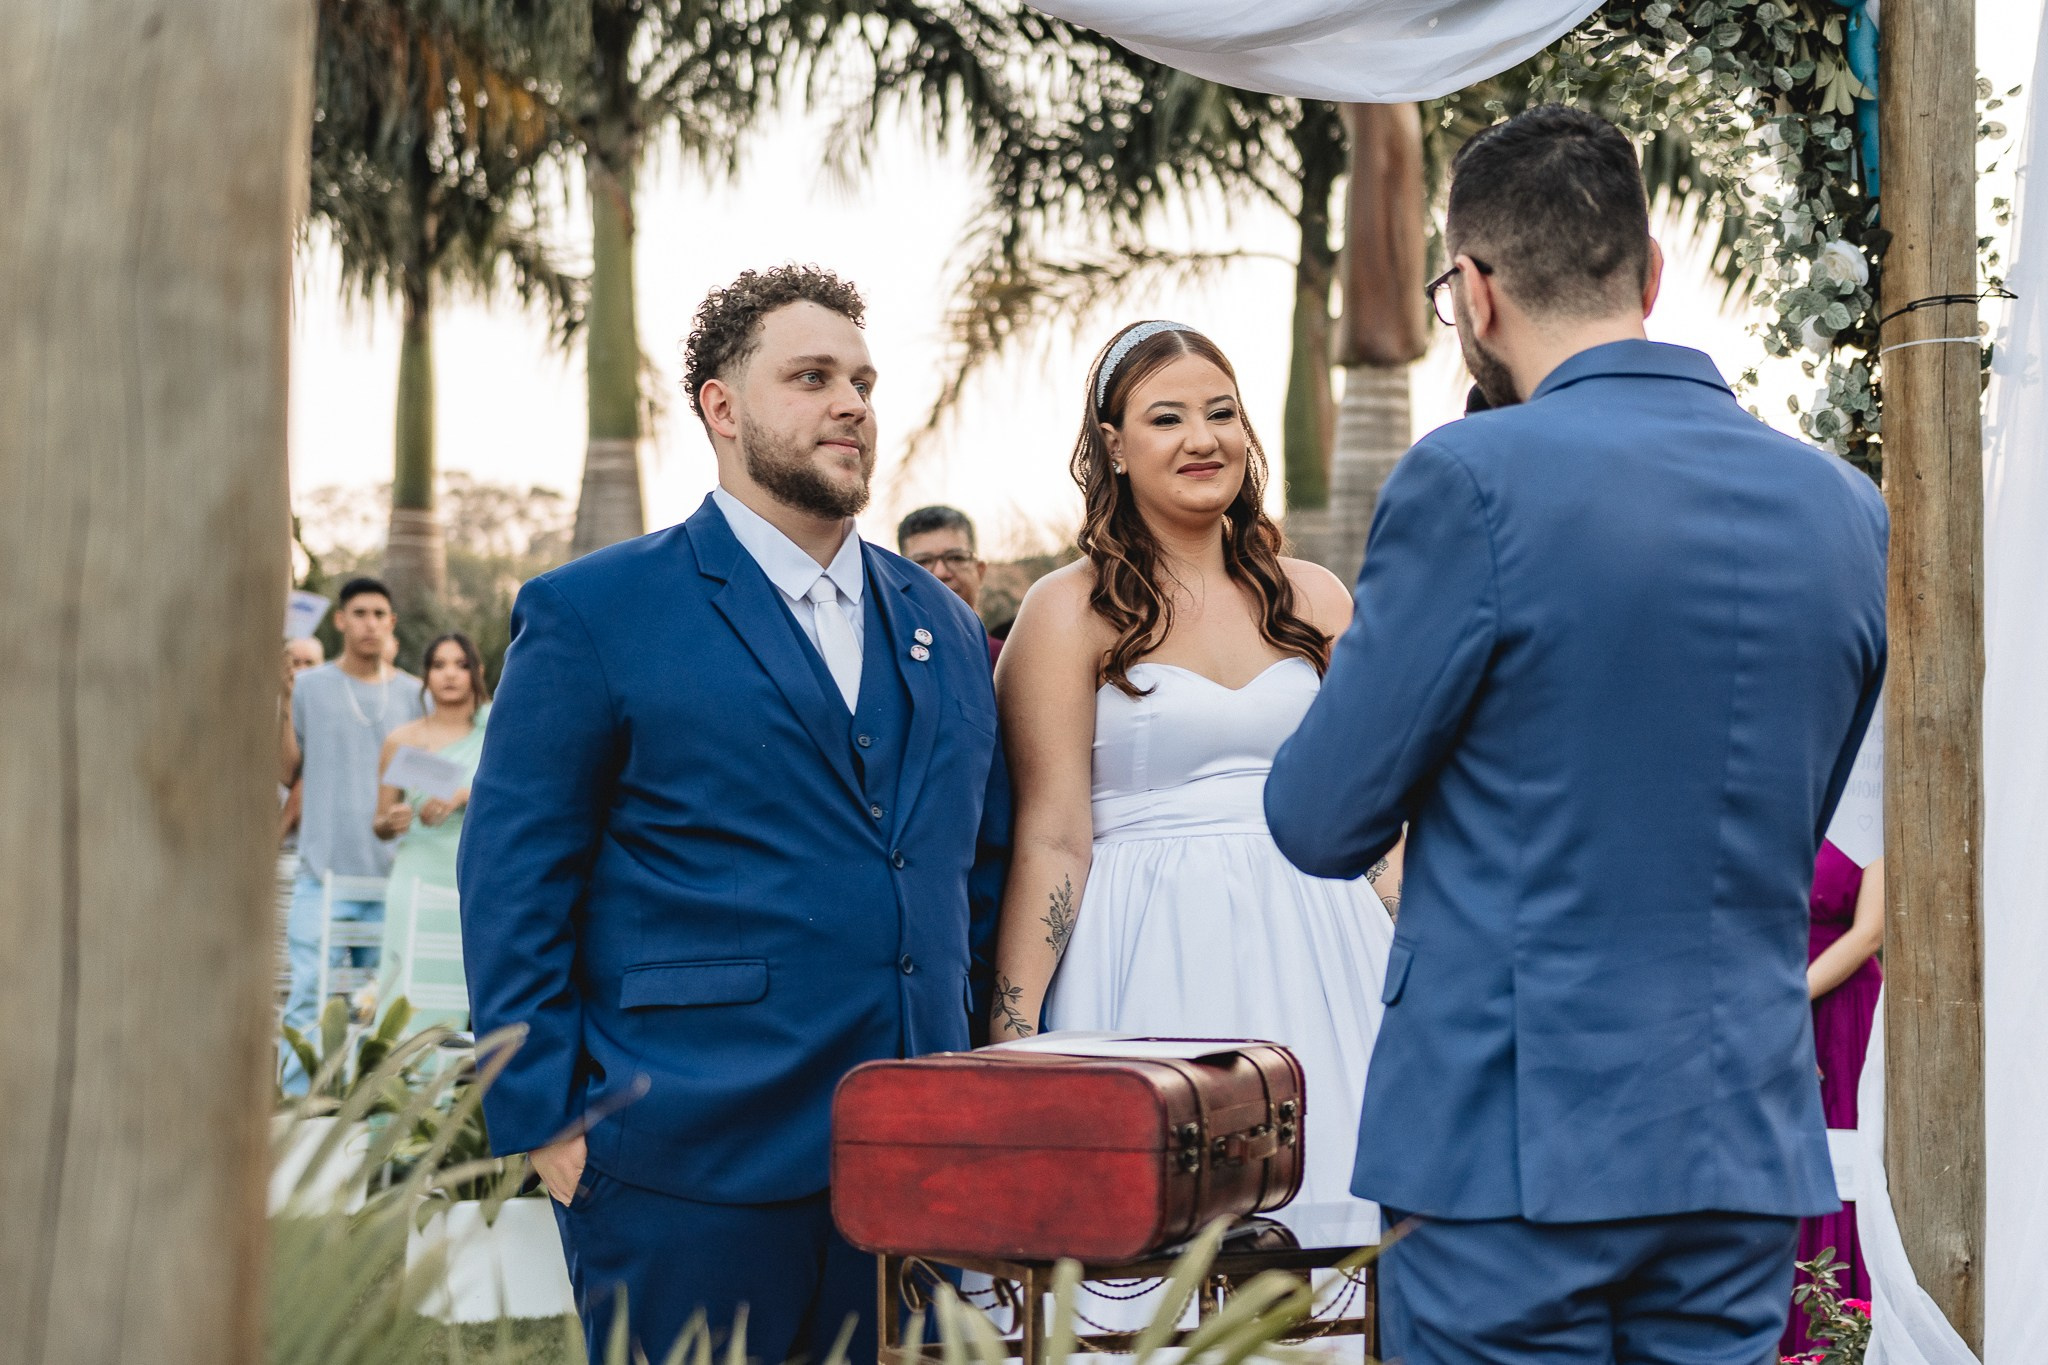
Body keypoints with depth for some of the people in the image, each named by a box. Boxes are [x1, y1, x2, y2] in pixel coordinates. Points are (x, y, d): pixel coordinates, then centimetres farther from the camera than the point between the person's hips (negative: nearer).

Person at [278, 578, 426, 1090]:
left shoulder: (413, 695, 11)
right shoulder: (308, 686, 6)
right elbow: (287, 773, 6)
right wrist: (282, 707, -5)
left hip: (393, 874, 2)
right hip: (325, 870, -2)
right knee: (311, 996, -9)